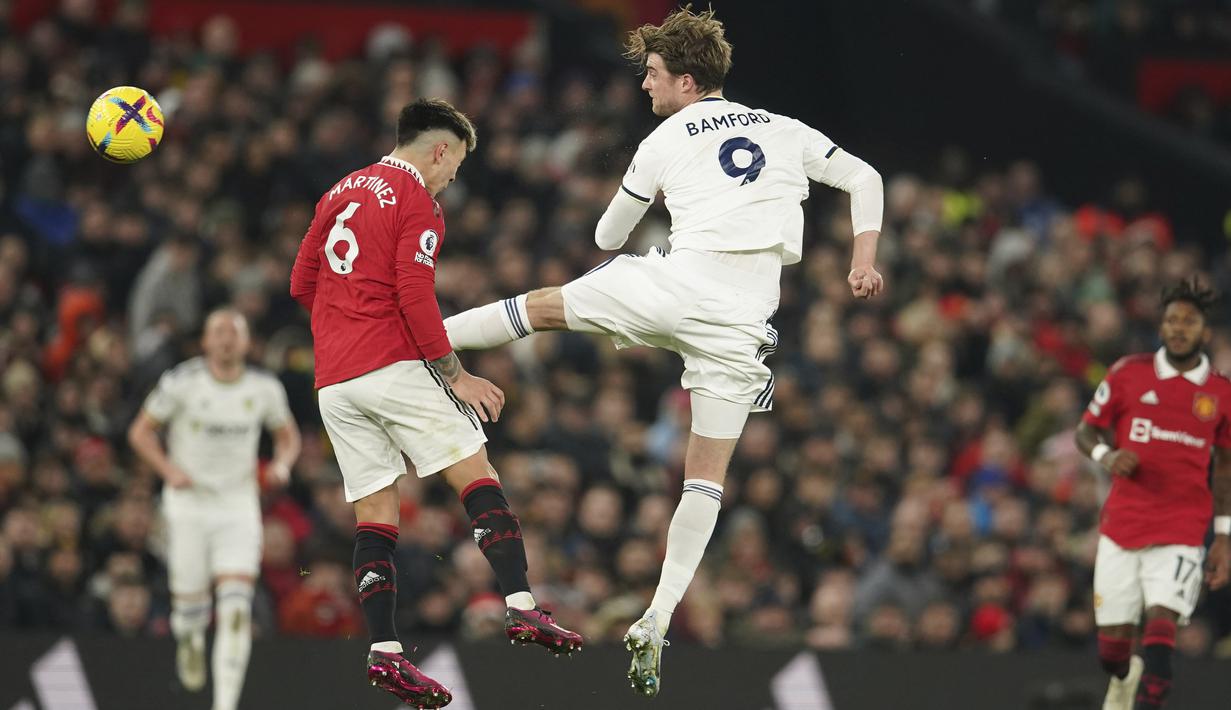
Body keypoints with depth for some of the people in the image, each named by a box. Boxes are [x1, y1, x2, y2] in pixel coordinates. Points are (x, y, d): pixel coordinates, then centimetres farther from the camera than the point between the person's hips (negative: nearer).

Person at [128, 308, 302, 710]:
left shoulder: (265, 389, 0)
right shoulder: (182, 383, -7)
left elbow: (288, 436, 16)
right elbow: (141, 432, 0)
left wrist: (282, 463, -6)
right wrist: (170, 470, -16)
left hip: (239, 507, 1)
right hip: (189, 505, -1)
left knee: (236, 608, -14)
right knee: (191, 602, 1)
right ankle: (190, 642, 40)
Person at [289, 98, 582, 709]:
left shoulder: (341, 193, 18)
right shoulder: (417, 201, -4)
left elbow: (302, 282, 20)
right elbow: (415, 296, -14)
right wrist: (457, 377, -9)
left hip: (333, 380, 7)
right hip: (395, 366, -7)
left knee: (374, 516, 5)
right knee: (478, 478, -3)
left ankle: (384, 652, -3)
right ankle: (521, 607, -15)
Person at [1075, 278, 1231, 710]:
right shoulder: (1128, 374, 2)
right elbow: (1086, 431, 9)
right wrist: (1105, 455, -14)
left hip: (1181, 532, -1)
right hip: (1120, 526, 1)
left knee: (1160, 635, -20)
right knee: (1111, 648, 6)